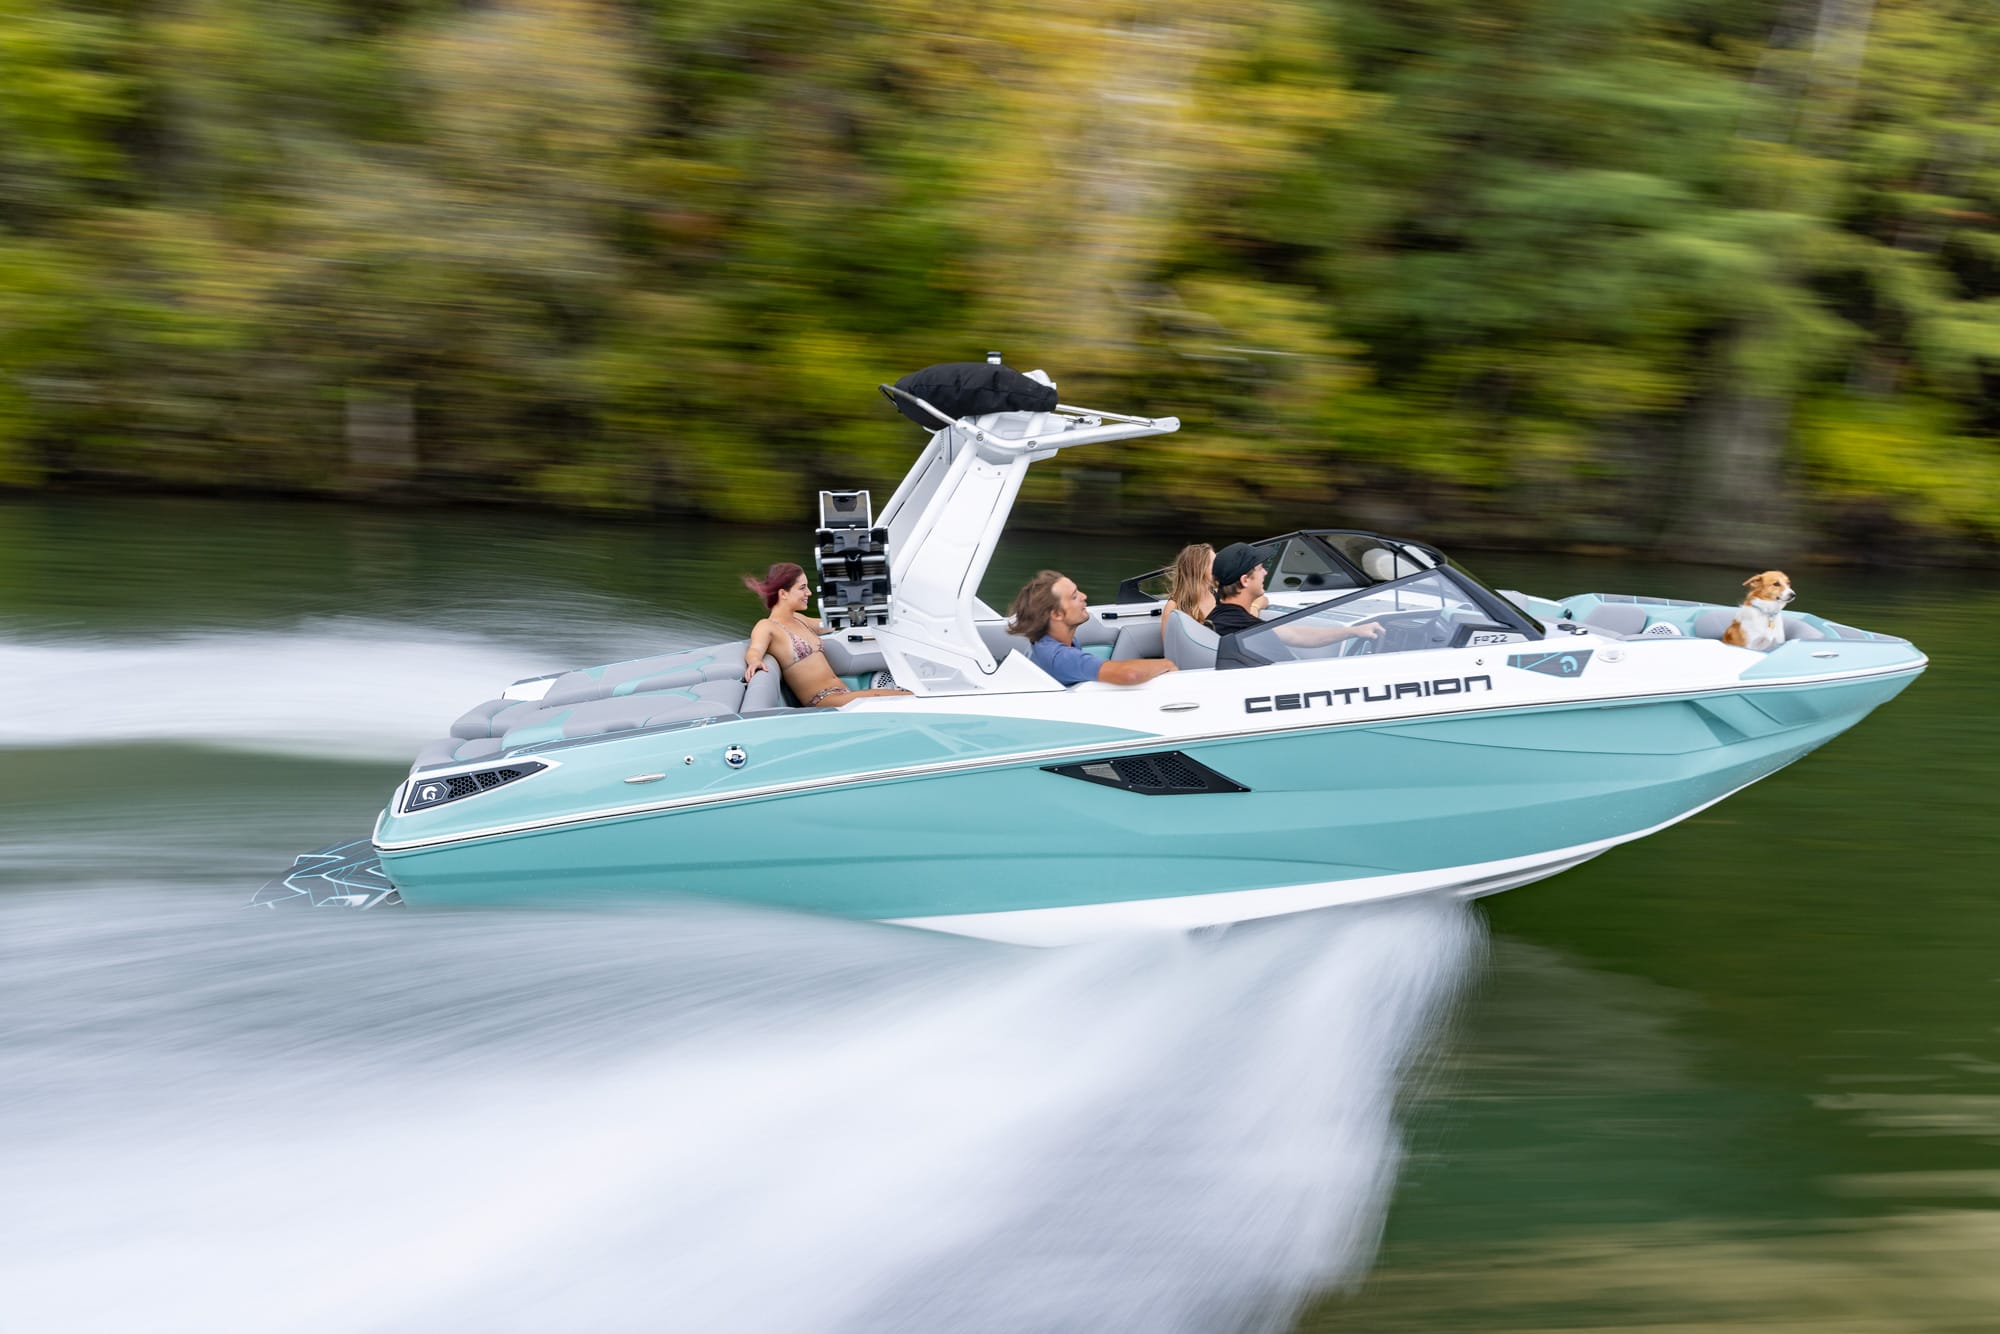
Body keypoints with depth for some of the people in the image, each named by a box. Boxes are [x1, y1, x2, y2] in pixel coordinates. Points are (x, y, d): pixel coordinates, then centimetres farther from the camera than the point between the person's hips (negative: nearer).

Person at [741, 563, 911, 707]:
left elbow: (826, 626, 41)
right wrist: (754, 661, -46)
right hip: (823, 701, -9)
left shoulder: (798, 619, 22)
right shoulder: (766, 627, -4)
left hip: (843, 693, 9)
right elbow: (755, 650, -23)